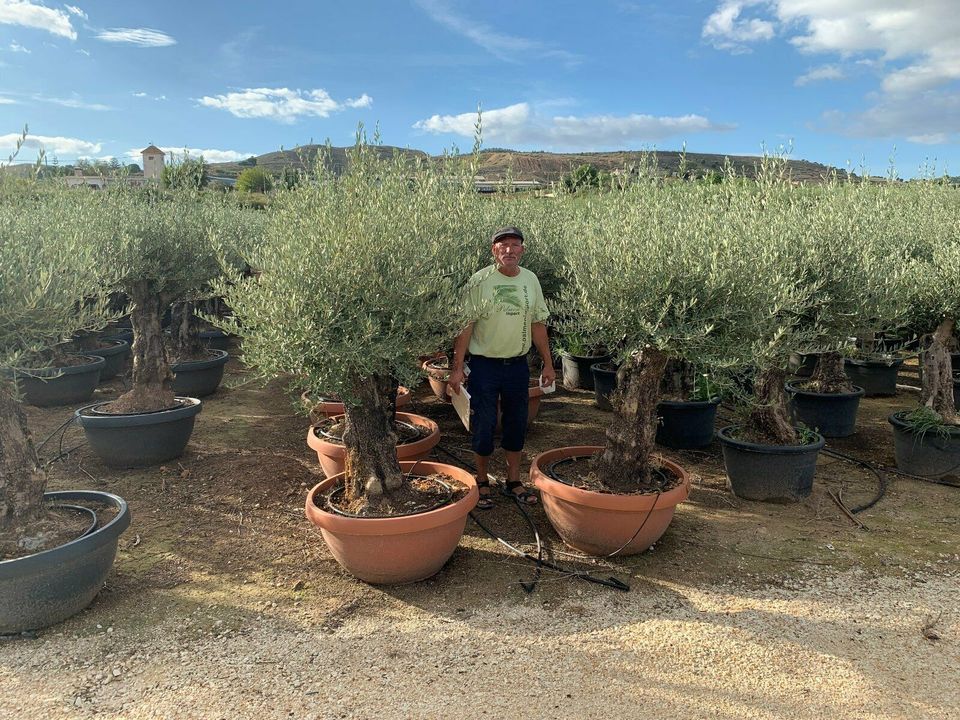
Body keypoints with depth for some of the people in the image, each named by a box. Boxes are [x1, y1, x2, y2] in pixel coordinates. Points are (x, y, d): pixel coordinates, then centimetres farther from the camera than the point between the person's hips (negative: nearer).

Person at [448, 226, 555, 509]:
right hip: (484, 365, -4)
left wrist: (548, 364, 11)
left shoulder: (530, 280, 4)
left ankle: (513, 481, 28)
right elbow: (466, 326, -10)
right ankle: (482, 482, 22)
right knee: (484, 425, 4)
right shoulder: (479, 281, -10)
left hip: (517, 364, 4)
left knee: (517, 424, 13)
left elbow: (538, 324, 11)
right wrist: (457, 367, -14)